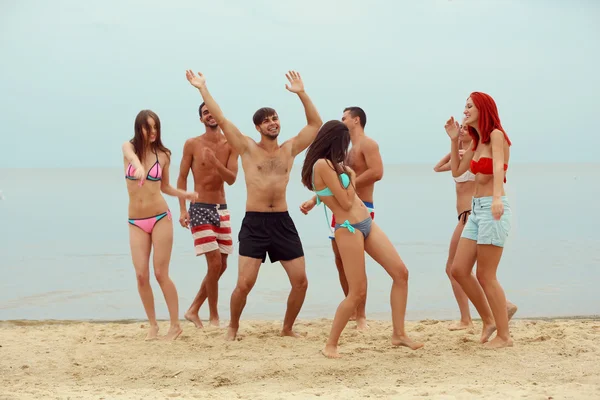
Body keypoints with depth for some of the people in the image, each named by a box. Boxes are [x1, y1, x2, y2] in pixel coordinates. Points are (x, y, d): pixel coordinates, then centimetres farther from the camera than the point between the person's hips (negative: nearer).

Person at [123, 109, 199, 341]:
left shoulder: (163, 155, 1)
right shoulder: (129, 147, -1)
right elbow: (132, 156, -28)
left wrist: (185, 194, -5)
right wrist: (139, 167, -52)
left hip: (160, 218, -1)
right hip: (136, 222, 1)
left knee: (161, 274, -3)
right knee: (141, 275, -1)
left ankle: (175, 325, 9)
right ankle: (153, 325, 14)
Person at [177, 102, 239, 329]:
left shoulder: (230, 145, 3)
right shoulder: (192, 144, -3)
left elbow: (231, 179, -6)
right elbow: (182, 178, -1)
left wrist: (216, 163, -24)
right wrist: (182, 209, -10)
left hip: (222, 209, 5)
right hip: (200, 208, -5)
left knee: (221, 265, 7)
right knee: (214, 262, -13)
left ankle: (193, 310, 20)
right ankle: (214, 317, 0)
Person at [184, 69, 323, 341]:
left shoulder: (290, 149, 10)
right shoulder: (247, 148, 2)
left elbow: (316, 124, 11)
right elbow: (221, 119, -2)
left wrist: (301, 93, 3)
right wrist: (203, 89, -3)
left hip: (283, 222, 3)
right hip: (254, 224, -3)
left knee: (300, 282, 1)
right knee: (244, 284, -8)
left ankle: (288, 328, 22)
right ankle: (233, 328, 16)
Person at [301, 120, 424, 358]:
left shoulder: (331, 164, 14)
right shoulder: (323, 164, -16)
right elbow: (346, 202, -14)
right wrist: (352, 177, 1)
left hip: (366, 224, 10)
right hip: (349, 229, -10)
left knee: (401, 272, 2)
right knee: (357, 292, -6)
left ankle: (399, 334, 8)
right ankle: (330, 345, 8)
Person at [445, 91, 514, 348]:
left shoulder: (496, 135, -9)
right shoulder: (476, 143, 16)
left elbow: (498, 167, -27)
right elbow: (457, 171, 20)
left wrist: (497, 197, -43)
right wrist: (454, 140, 11)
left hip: (493, 210, -9)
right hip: (476, 210, 9)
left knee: (485, 276, -6)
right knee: (459, 270, 5)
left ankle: (504, 336, 3)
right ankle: (488, 320, 19)